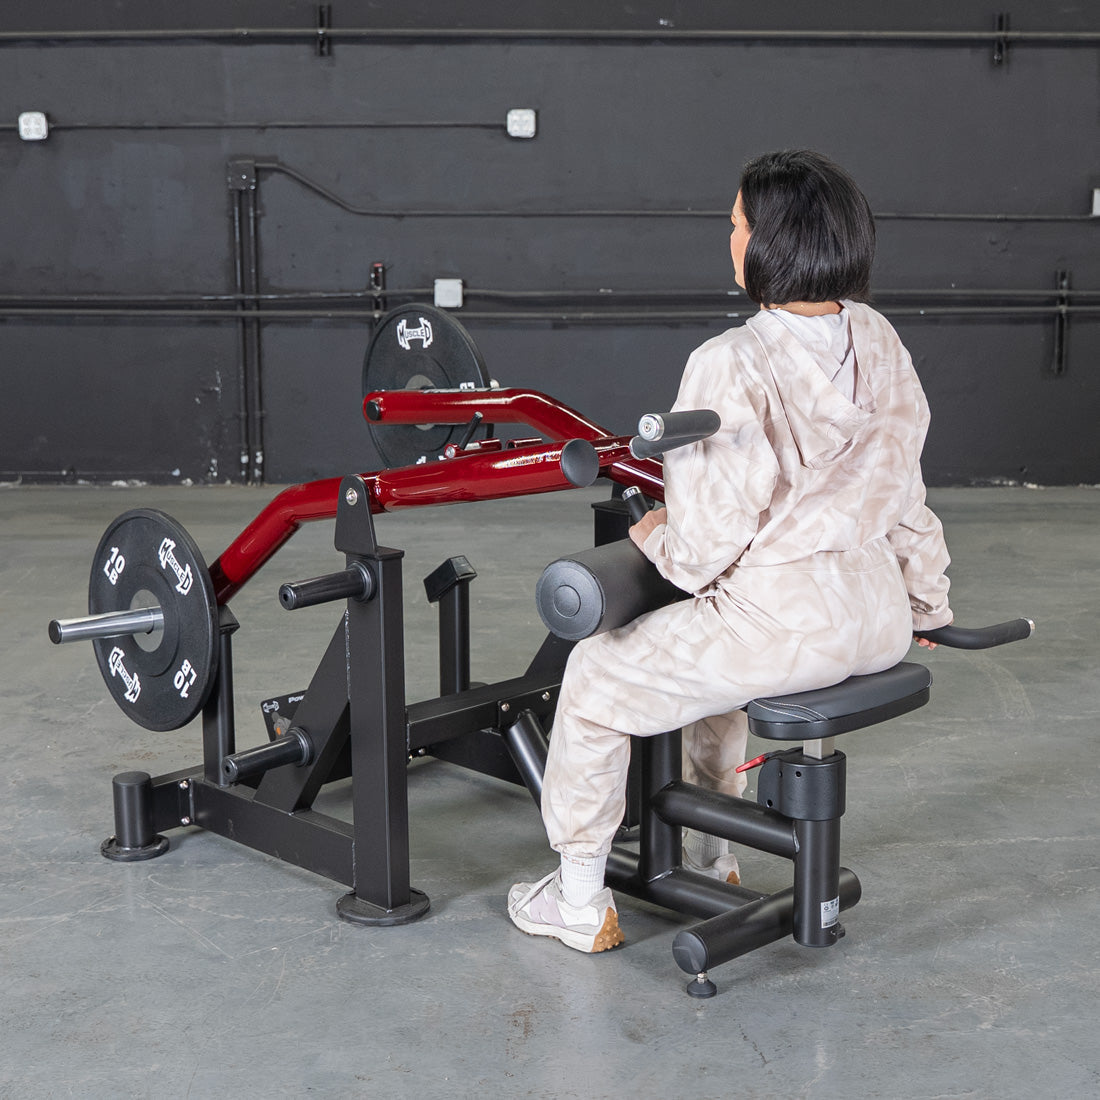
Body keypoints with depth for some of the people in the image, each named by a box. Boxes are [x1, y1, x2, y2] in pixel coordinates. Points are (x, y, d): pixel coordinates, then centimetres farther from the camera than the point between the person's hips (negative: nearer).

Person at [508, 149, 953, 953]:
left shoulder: (730, 367, -20)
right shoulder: (878, 342, 3)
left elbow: (710, 542, -19)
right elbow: (903, 494, 12)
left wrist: (655, 537, 3)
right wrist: (929, 605, 25)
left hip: (781, 622, -8)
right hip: (877, 618, 8)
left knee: (598, 679, 14)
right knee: (717, 643, 36)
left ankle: (581, 905, 27)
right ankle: (710, 857, 48)